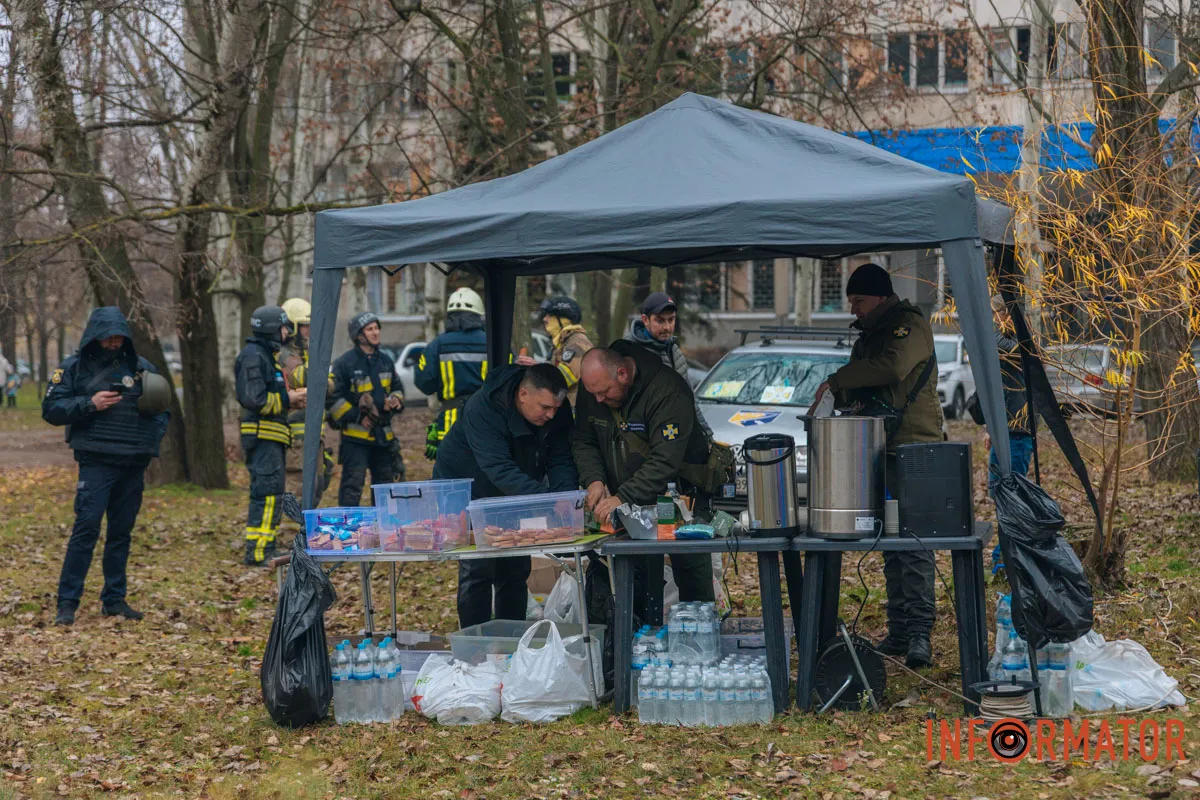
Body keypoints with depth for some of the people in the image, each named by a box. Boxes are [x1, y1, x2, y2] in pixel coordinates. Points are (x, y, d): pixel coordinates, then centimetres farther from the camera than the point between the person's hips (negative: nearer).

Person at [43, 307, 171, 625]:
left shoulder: (141, 367, 10)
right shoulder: (75, 368, 1)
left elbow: (162, 407, 19)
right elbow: (51, 409, -2)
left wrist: (154, 434, 1)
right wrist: (88, 404, -15)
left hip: (133, 465, 4)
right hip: (96, 463, -4)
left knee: (121, 532, 9)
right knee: (86, 527, -11)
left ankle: (114, 599, 18)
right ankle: (67, 602, -7)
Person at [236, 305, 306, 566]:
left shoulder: (266, 355, 21)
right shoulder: (253, 356, -13)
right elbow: (255, 400, -21)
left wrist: (292, 397, 9)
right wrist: (288, 399, -12)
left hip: (272, 437, 11)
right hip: (262, 436, -11)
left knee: (273, 493, 15)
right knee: (267, 493, -13)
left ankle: (267, 548, 21)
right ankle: (256, 552, -14)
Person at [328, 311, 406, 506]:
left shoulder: (385, 360, 13)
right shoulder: (344, 362, -7)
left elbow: (397, 388, 24)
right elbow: (334, 398, -9)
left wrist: (397, 400, 1)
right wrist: (357, 417, -16)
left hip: (383, 433, 7)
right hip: (355, 434, -7)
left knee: (385, 481, 13)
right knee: (353, 484, -9)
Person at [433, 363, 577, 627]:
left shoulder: (557, 411, -15)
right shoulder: (482, 409, -34)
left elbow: (560, 461, -13)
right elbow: (500, 470, -43)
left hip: (510, 500, 6)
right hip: (467, 495, -6)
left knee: (516, 571, 7)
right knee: (477, 570, -13)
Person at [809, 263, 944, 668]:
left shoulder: (910, 324, -5)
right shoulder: (869, 334, 22)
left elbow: (893, 366, -24)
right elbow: (862, 388, 29)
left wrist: (835, 381, -16)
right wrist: (838, 399, 6)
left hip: (913, 450, -9)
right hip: (880, 451, 9)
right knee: (890, 545, 9)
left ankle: (919, 633, -14)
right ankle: (899, 632, 12)